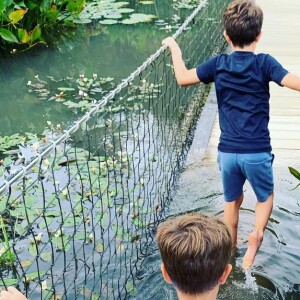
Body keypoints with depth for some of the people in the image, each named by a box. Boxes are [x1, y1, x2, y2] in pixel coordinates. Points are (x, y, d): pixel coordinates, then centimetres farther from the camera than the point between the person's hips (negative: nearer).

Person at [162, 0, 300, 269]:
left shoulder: (218, 64, -2)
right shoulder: (264, 63, -10)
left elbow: (182, 78, 3)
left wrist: (174, 46, 16)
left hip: (227, 151, 3)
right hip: (257, 151, -2)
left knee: (232, 201, 23)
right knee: (265, 197, 22)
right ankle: (257, 234, -3)